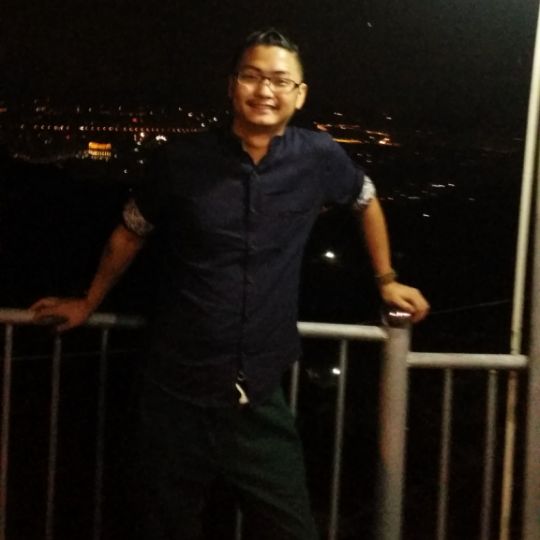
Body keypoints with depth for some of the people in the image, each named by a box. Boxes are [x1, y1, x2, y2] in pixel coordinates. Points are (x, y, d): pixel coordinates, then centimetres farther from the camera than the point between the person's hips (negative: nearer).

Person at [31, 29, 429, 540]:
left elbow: (366, 201, 18)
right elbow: (132, 231, 10)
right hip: (176, 395, 0)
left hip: (259, 398, 1)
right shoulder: (179, 160, -8)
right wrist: (89, 302, 21)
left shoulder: (318, 157, -5)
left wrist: (386, 281, 20)